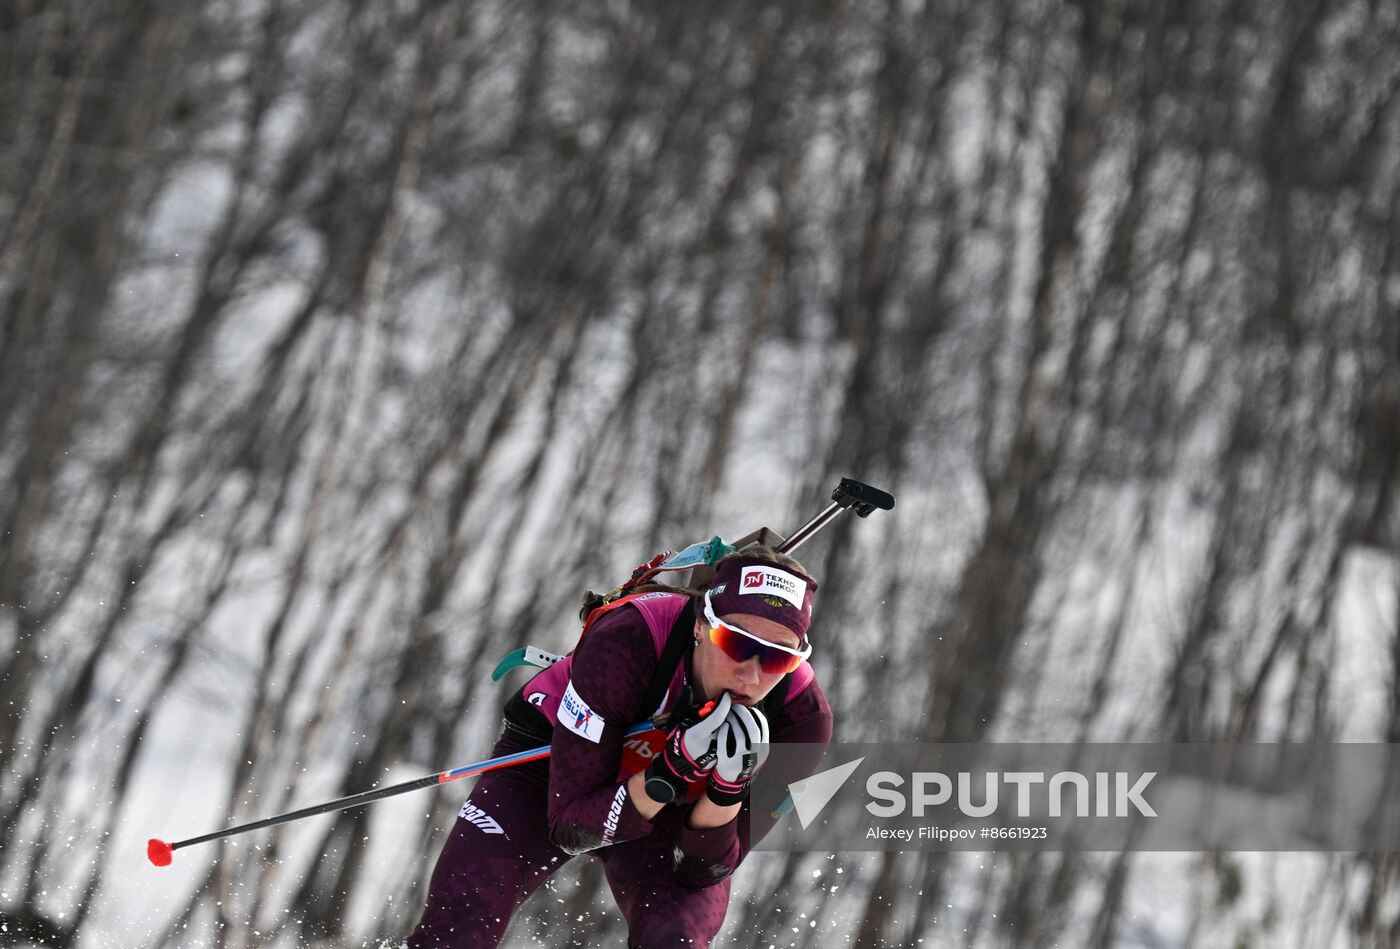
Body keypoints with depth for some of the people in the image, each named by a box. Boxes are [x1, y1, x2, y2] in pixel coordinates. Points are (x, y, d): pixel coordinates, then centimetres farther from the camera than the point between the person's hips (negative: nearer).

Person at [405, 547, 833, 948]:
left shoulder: (801, 715, -27)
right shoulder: (623, 643, -35)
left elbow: (703, 870, -19)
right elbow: (570, 828, -30)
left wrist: (728, 789, -38)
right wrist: (673, 771, -44)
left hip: (672, 814, 1)